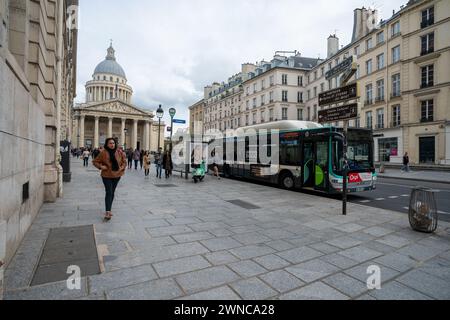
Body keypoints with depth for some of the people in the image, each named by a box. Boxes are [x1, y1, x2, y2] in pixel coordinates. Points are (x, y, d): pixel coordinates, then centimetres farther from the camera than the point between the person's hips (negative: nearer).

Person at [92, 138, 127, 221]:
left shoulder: (119, 152, -1)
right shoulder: (103, 153, -9)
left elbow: (124, 161, 11)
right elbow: (95, 161, 1)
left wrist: (122, 168, -3)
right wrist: (101, 166, -14)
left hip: (116, 175, 4)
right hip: (106, 176, -3)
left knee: (112, 193, 14)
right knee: (109, 193, -10)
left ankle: (109, 209, 29)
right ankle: (107, 212, -8)